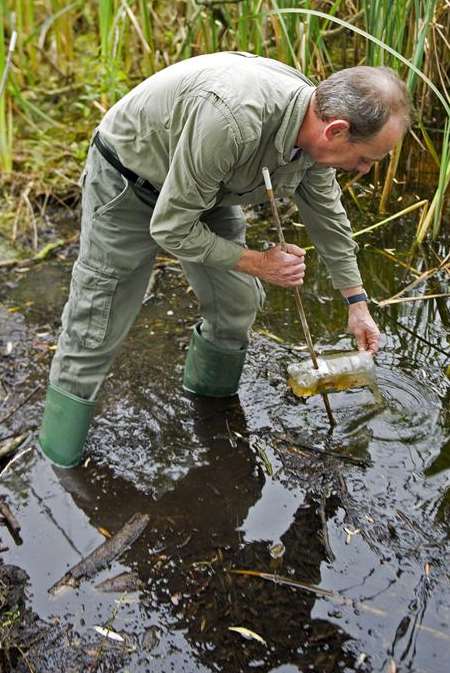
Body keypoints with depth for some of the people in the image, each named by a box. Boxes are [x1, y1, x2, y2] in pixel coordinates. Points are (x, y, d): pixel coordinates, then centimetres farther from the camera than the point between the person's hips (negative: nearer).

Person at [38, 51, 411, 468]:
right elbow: (170, 228, -31)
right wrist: (256, 262, -21)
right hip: (127, 182, -7)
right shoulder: (232, 120, -41)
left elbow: (327, 214, 6)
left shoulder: (314, 124, -14)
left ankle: (209, 401, 34)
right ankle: (60, 466, 12)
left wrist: (356, 300, 11)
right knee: (95, 332, -3)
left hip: (204, 188, 7)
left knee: (238, 305, 8)